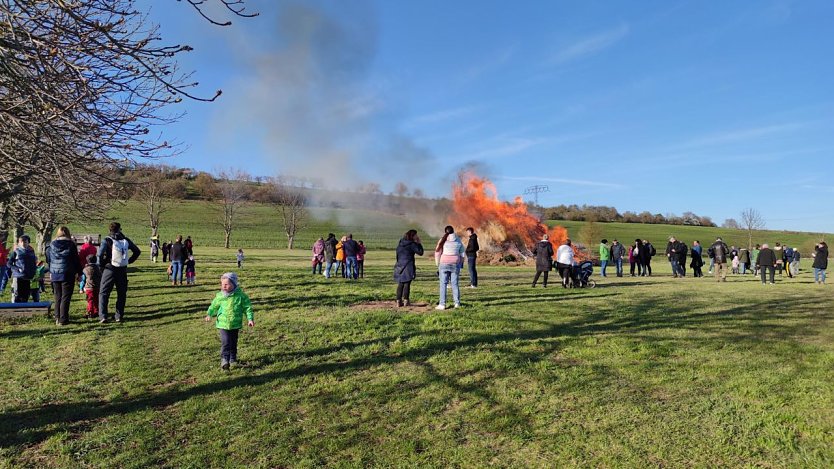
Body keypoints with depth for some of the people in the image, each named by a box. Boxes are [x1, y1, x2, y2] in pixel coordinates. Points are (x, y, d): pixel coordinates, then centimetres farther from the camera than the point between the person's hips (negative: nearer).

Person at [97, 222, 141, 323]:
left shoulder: (107, 240, -6)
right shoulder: (126, 240, 5)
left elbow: (100, 254, -18)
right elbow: (137, 251, 11)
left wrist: (101, 265, -3)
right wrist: (129, 261, 14)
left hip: (109, 269, -3)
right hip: (122, 270, 3)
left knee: (103, 293, 6)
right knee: (121, 294, 12)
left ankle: (102, 316, -1)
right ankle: (119, 316, 12)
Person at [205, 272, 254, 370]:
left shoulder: (240, 296, -9)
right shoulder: (220, 296, -4)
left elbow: (247, 307, -4)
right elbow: (214, 306, 12)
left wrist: (250, 319, -10)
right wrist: (209, 314, 1)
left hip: (235, 325, 1)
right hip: (223, 324, -1)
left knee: (233, 343, 14)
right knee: (225, 343, -13)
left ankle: (233, 359, 29)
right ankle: (224, 360, -10)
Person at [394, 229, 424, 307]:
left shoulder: (400, 243, 11)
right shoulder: (412, 244, -9)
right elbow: (420, 252, -8)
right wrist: (418, 243, 0)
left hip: (399, 266, 6)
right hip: (408, 266, -6)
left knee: (400, 284, 9)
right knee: (407, 284, 0)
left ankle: (399, 301, 8)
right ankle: (406, 300, 0)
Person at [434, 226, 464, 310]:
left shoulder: (443, 240, -3)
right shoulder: (458, 241, 6)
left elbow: (437, 252, -2)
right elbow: (462, 254, 9)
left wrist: (437, 264, 9)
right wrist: (460, 264, 17)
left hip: (444, 264, -3)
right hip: (455, 264, 3)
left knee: (443, 284, -1)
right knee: (455, 284, 9)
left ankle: (442, 304, -3)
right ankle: (457, 303, 10)